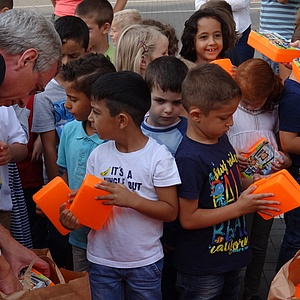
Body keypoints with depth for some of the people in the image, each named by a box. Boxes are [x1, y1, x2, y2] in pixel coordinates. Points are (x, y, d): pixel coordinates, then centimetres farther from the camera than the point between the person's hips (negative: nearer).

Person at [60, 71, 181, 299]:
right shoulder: (98, 155, -2)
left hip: (145, 262, -3)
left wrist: (132, 199, -26)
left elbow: (171, 211, -12)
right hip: (101, 260, 3)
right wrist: (76, 216, -16)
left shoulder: (159, 157, -15)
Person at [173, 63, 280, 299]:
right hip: (202, 269, -8)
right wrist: (239, 207, -21)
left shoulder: (221, 139, 1)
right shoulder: (190, 158, -25)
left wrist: (252, 185, -2)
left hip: (232, 252, 8)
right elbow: (188, 218, -23)